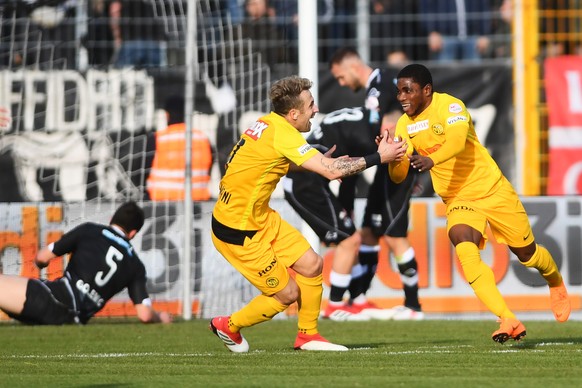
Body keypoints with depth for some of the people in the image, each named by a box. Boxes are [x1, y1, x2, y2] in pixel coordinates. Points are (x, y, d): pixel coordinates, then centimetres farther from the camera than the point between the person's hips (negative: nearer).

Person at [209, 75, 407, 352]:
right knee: (287, 294, 1)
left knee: (312, 265, 7)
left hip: (261, 218, 9)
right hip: (238, 231, -9)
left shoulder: (268, 124, 3)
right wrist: (377, 158, -17)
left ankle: (307, 335, 22)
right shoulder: (281, 134, -24)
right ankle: (229, 327, 22)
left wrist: (321, 160, 10)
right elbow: (332, 171, -26)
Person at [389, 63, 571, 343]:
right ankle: (508, 321, -28)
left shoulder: (449, 105, -17)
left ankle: (555, 282, 48)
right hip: (457, 200, 3)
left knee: (527, 253, 11)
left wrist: (431, 159, -56)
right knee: (465, 251, -27)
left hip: (492, 190, -3)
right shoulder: (405, 125, 0)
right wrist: (392, 157, -26)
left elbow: (457, 140, -37)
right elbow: (398, 176, -3)